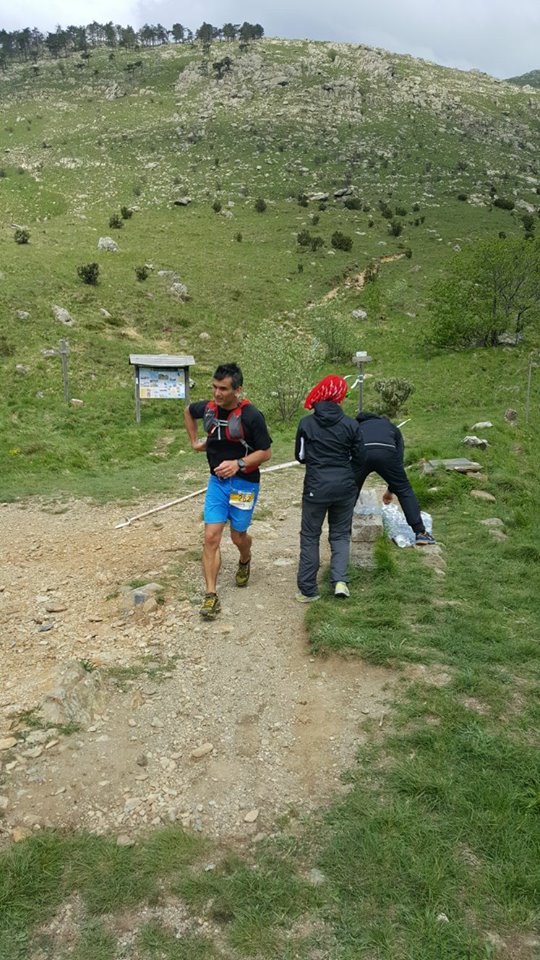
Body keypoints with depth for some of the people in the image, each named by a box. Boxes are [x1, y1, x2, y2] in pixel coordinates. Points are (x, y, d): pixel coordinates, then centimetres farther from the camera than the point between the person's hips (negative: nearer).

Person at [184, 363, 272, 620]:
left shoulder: (251, 416, -20)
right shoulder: (208, 408, -6)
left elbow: (266, 452, -14)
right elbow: (188, 411, 19)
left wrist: (239, 463, -27)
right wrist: (194, 441, 12)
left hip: (244, 484, -3)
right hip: (217, 481, 4)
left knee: (238, 537, 13)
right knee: (211, 537, -5)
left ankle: (245, 561, 50)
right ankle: (211, 596, 0)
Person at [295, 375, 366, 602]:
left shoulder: (306, 423, -6)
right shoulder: (350, 425, -6)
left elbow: (300, 456, 4)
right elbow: (359, 459, 2)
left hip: (316, 488, -1)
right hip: (344, 488, 1)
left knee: (310, 536, 11)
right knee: (340, 534, 17)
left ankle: (307, 590, 13)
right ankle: (340, 580, 0)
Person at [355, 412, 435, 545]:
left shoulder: (359, 427, 43)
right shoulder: (393, 428, 40)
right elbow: (399, 460, 33)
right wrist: (391, 490, 42)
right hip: (386, 452, -1)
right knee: (404, 490, 16)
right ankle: (420, 533, 14)